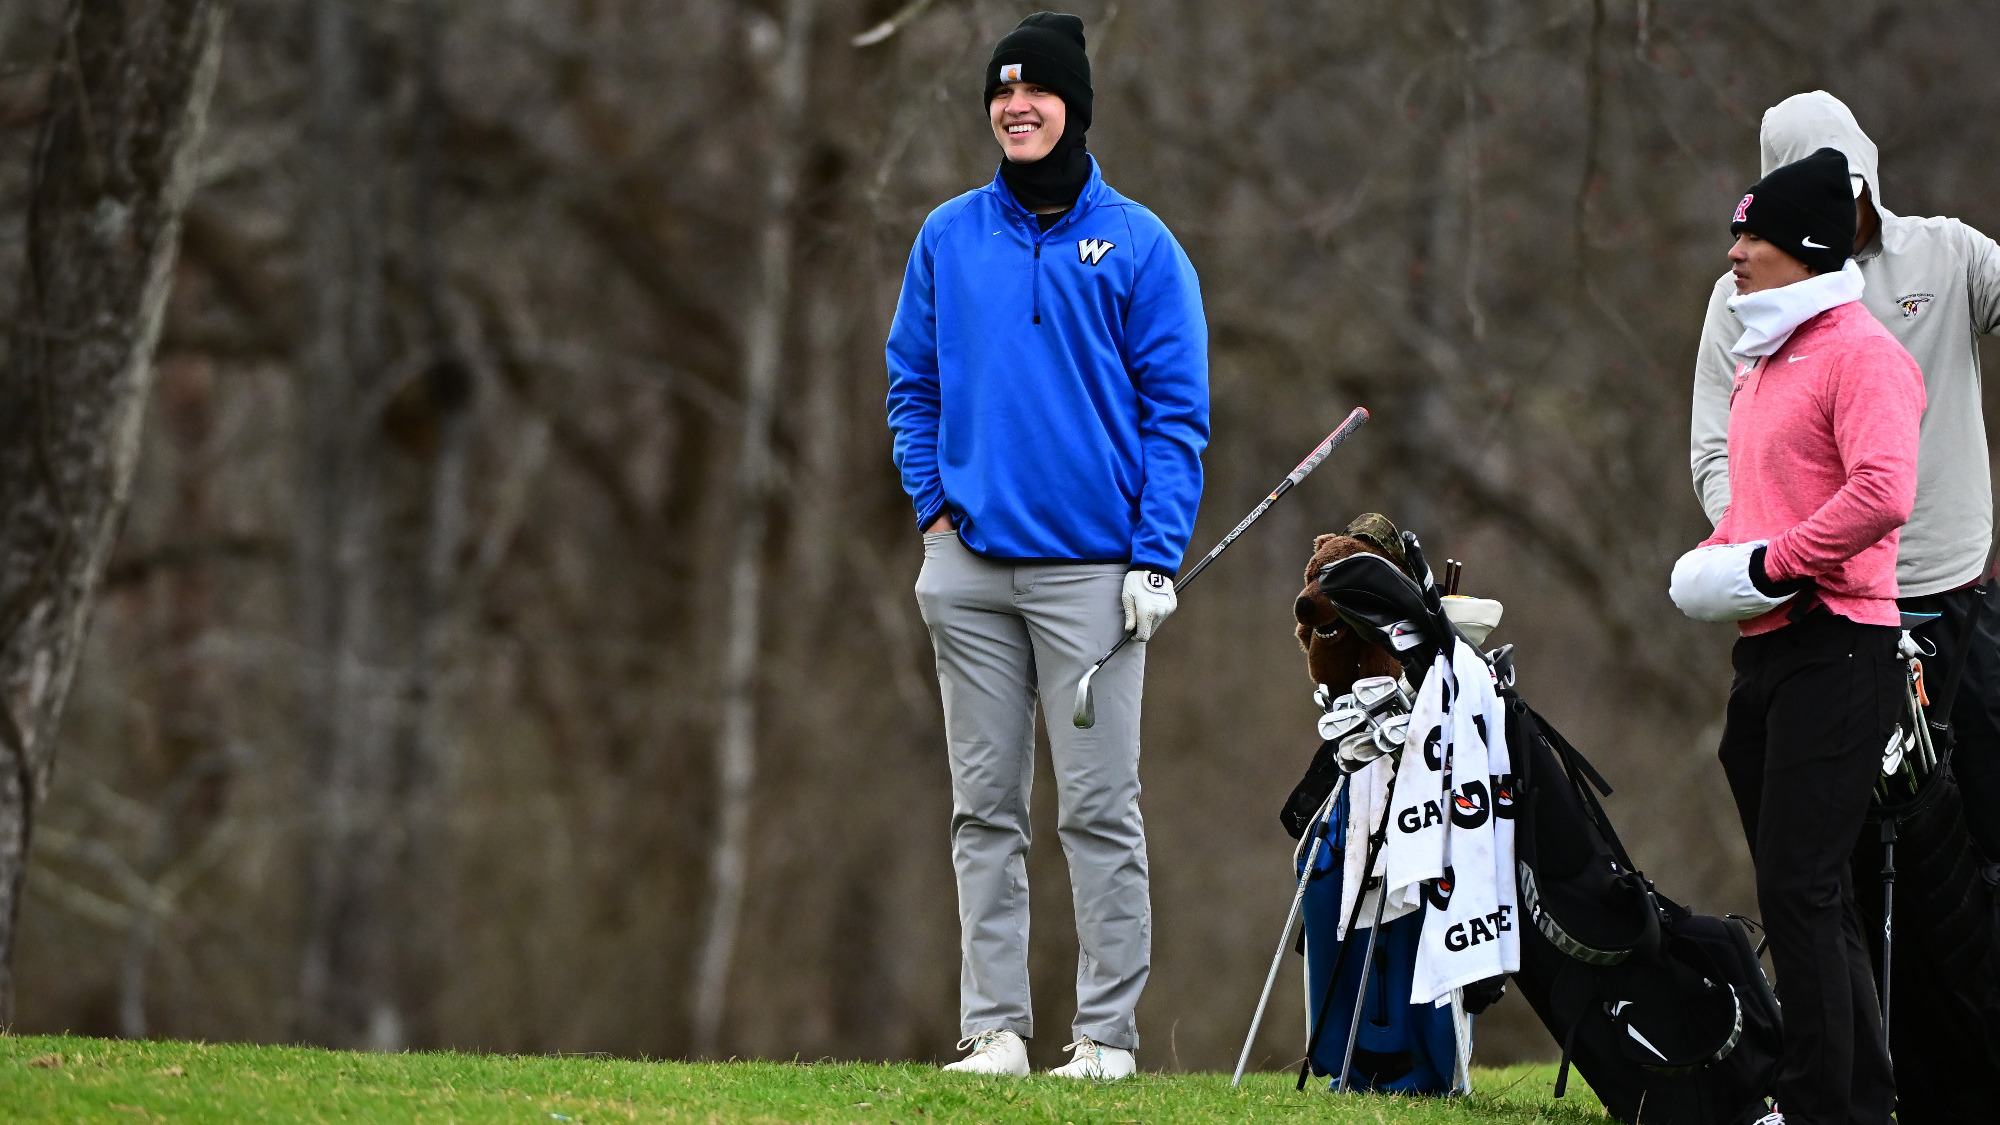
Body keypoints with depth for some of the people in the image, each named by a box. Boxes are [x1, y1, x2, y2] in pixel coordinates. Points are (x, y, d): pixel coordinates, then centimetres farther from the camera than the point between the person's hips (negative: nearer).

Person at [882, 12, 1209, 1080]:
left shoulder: (1137, 246, 0)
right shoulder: (949, 237, 10)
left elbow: (1177, 411, -1)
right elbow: (913, 383, 16)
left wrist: (1155, 559, -9)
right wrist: (932, 507, 3)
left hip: (1091, 570, -3)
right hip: (970, 565, 3)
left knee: (1099, 810, -4)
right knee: (984, 808, 4)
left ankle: (1106, 1032, -1)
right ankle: (993, 1026, 7)